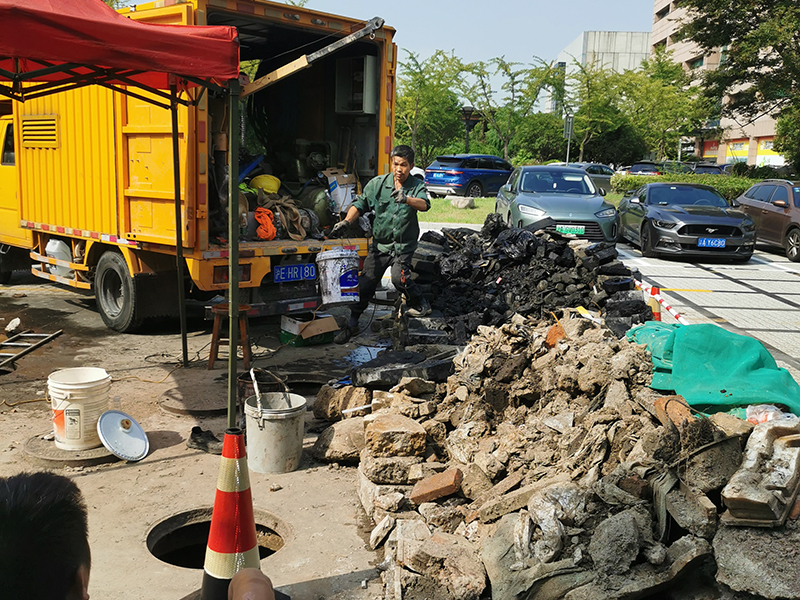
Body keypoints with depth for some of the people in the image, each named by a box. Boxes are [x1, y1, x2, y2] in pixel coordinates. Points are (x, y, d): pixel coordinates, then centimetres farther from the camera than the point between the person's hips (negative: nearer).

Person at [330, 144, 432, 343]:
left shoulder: (417, 187, -6)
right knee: (365, 283, 1)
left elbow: (424, 204, -25)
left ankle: (420, 304, 6)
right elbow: (360, 203, 1)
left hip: (404, 245, -2)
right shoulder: (377, 184, 0)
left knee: (399, 277, -24)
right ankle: (351, 324, 15)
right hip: (380, 243, 3)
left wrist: (407, 199, -47)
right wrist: (346, 222, -15)